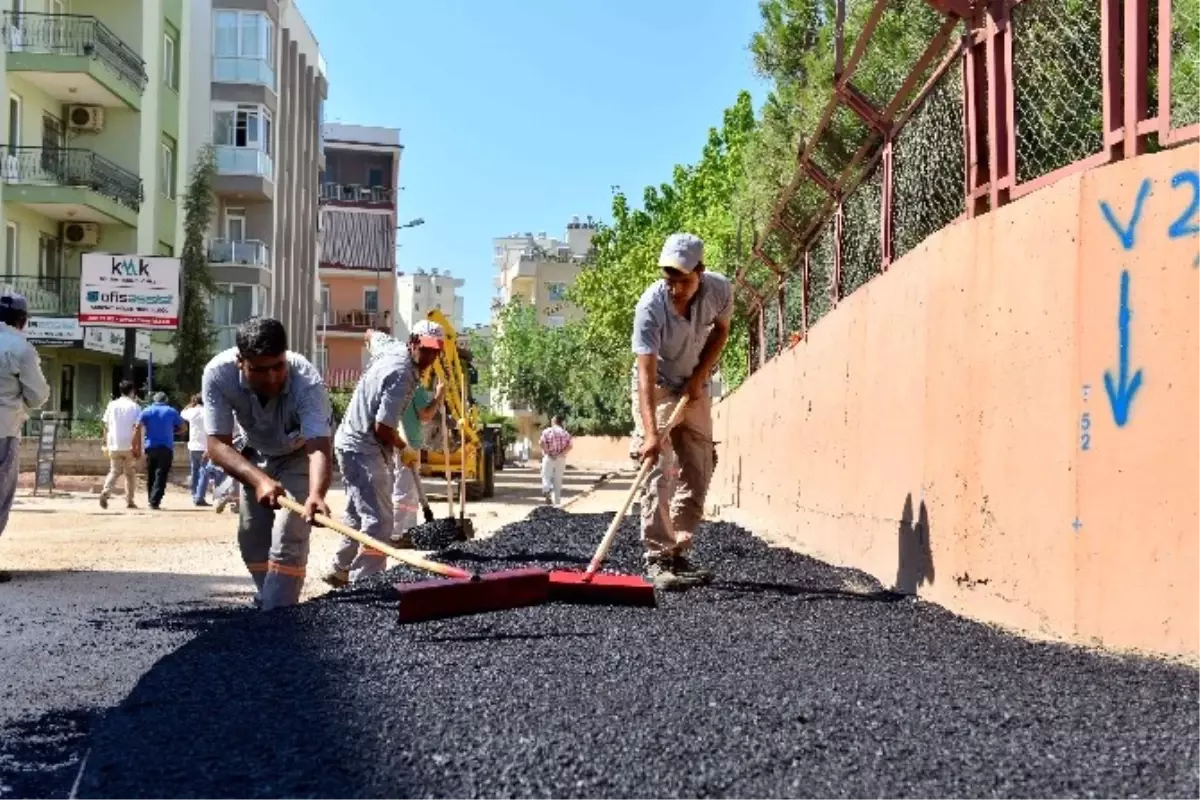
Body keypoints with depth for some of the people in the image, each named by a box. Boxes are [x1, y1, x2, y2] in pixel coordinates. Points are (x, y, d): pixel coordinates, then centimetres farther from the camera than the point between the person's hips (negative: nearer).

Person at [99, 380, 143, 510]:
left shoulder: (112, 405, 7)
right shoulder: (135, 407, -5)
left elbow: (105, 425, 7)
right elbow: (137, 428, -11)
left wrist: (106, 443, 16)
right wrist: (138, 447, -9)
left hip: (114, 446, 3)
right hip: (129, 446, -3)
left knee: (114, 471, 11)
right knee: (130, 474, 9)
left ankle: (106, 492, -14)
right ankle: (129, 501, 10)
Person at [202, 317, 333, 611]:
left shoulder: (308, 382, -40)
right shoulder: (218, 374, -33)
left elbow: (319, 449, -49)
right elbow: (218, 445, -33)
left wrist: (316, 495, -69)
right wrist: (258, 479, -50)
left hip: (300, 455, -3)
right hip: (256, 456, 4)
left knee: (288, 538, -16)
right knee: (252, 538, 8)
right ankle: (270, 601, 28)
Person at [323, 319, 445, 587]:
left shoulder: (391, 354, 7)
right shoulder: (403, 374, -23)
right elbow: (382, 428, -26)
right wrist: (405, 450, -6)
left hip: (355, 444, 11)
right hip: (364, 448, -11)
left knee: (359, 515, 22)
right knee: (379, 521, -13)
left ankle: (340, 572, 36)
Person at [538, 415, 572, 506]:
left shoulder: (547, 431, -1)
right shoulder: (565, 433, 7)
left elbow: (541, 443, -16)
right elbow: (569, 446, -6)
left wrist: (548, 452, -9)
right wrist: (560, 454, -9)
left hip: (549, 458, -3)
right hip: (561, 459, 3)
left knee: (546, 476, 4)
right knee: (558, 480, 10)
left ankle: (547, 490, -27)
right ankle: (557, 501, 12)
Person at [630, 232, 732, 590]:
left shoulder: (720, 289, -20)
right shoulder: (650, 305, -32)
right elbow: (646, 372, -37)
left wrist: (699, 376, -10)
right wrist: (650, 432, -46)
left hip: (695, 389, 5)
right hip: (656, 389, -5)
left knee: (698, 475, 5)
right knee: (659, 473, -15)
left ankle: (678, 554, 13)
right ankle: (657, 559, -12)